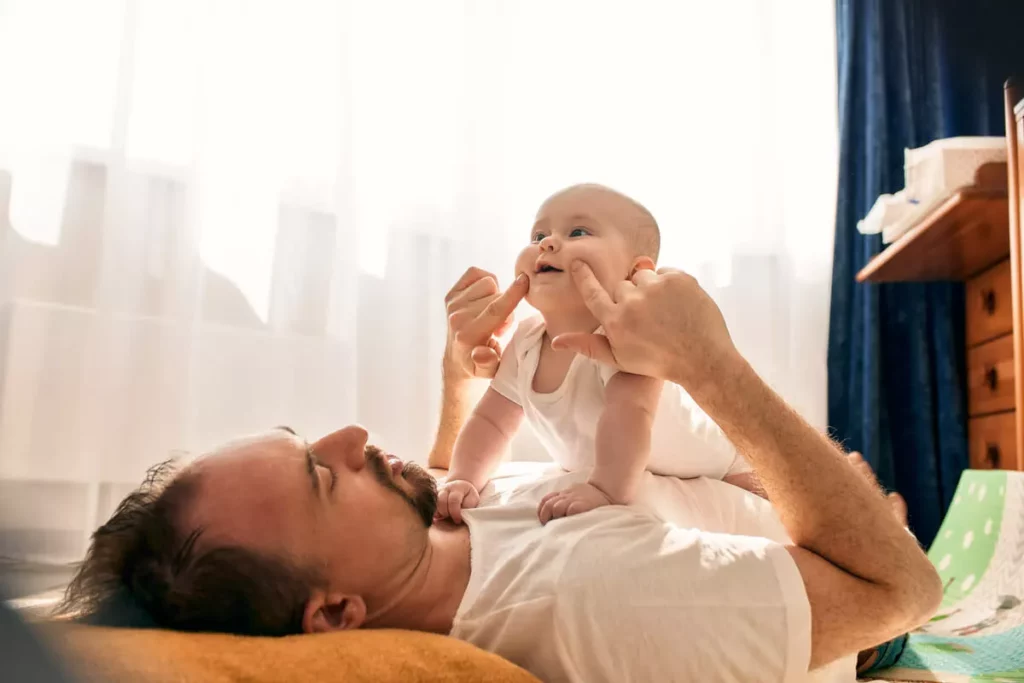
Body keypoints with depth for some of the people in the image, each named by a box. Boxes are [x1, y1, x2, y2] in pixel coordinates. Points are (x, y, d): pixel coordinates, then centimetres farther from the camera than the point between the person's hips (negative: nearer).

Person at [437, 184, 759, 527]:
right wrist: (463, 479, -22)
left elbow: (629, 410, -49)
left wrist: (607, 489, -59)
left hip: (716, 478, -6)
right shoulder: (526, 343, -13)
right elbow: (490, 420, -7)